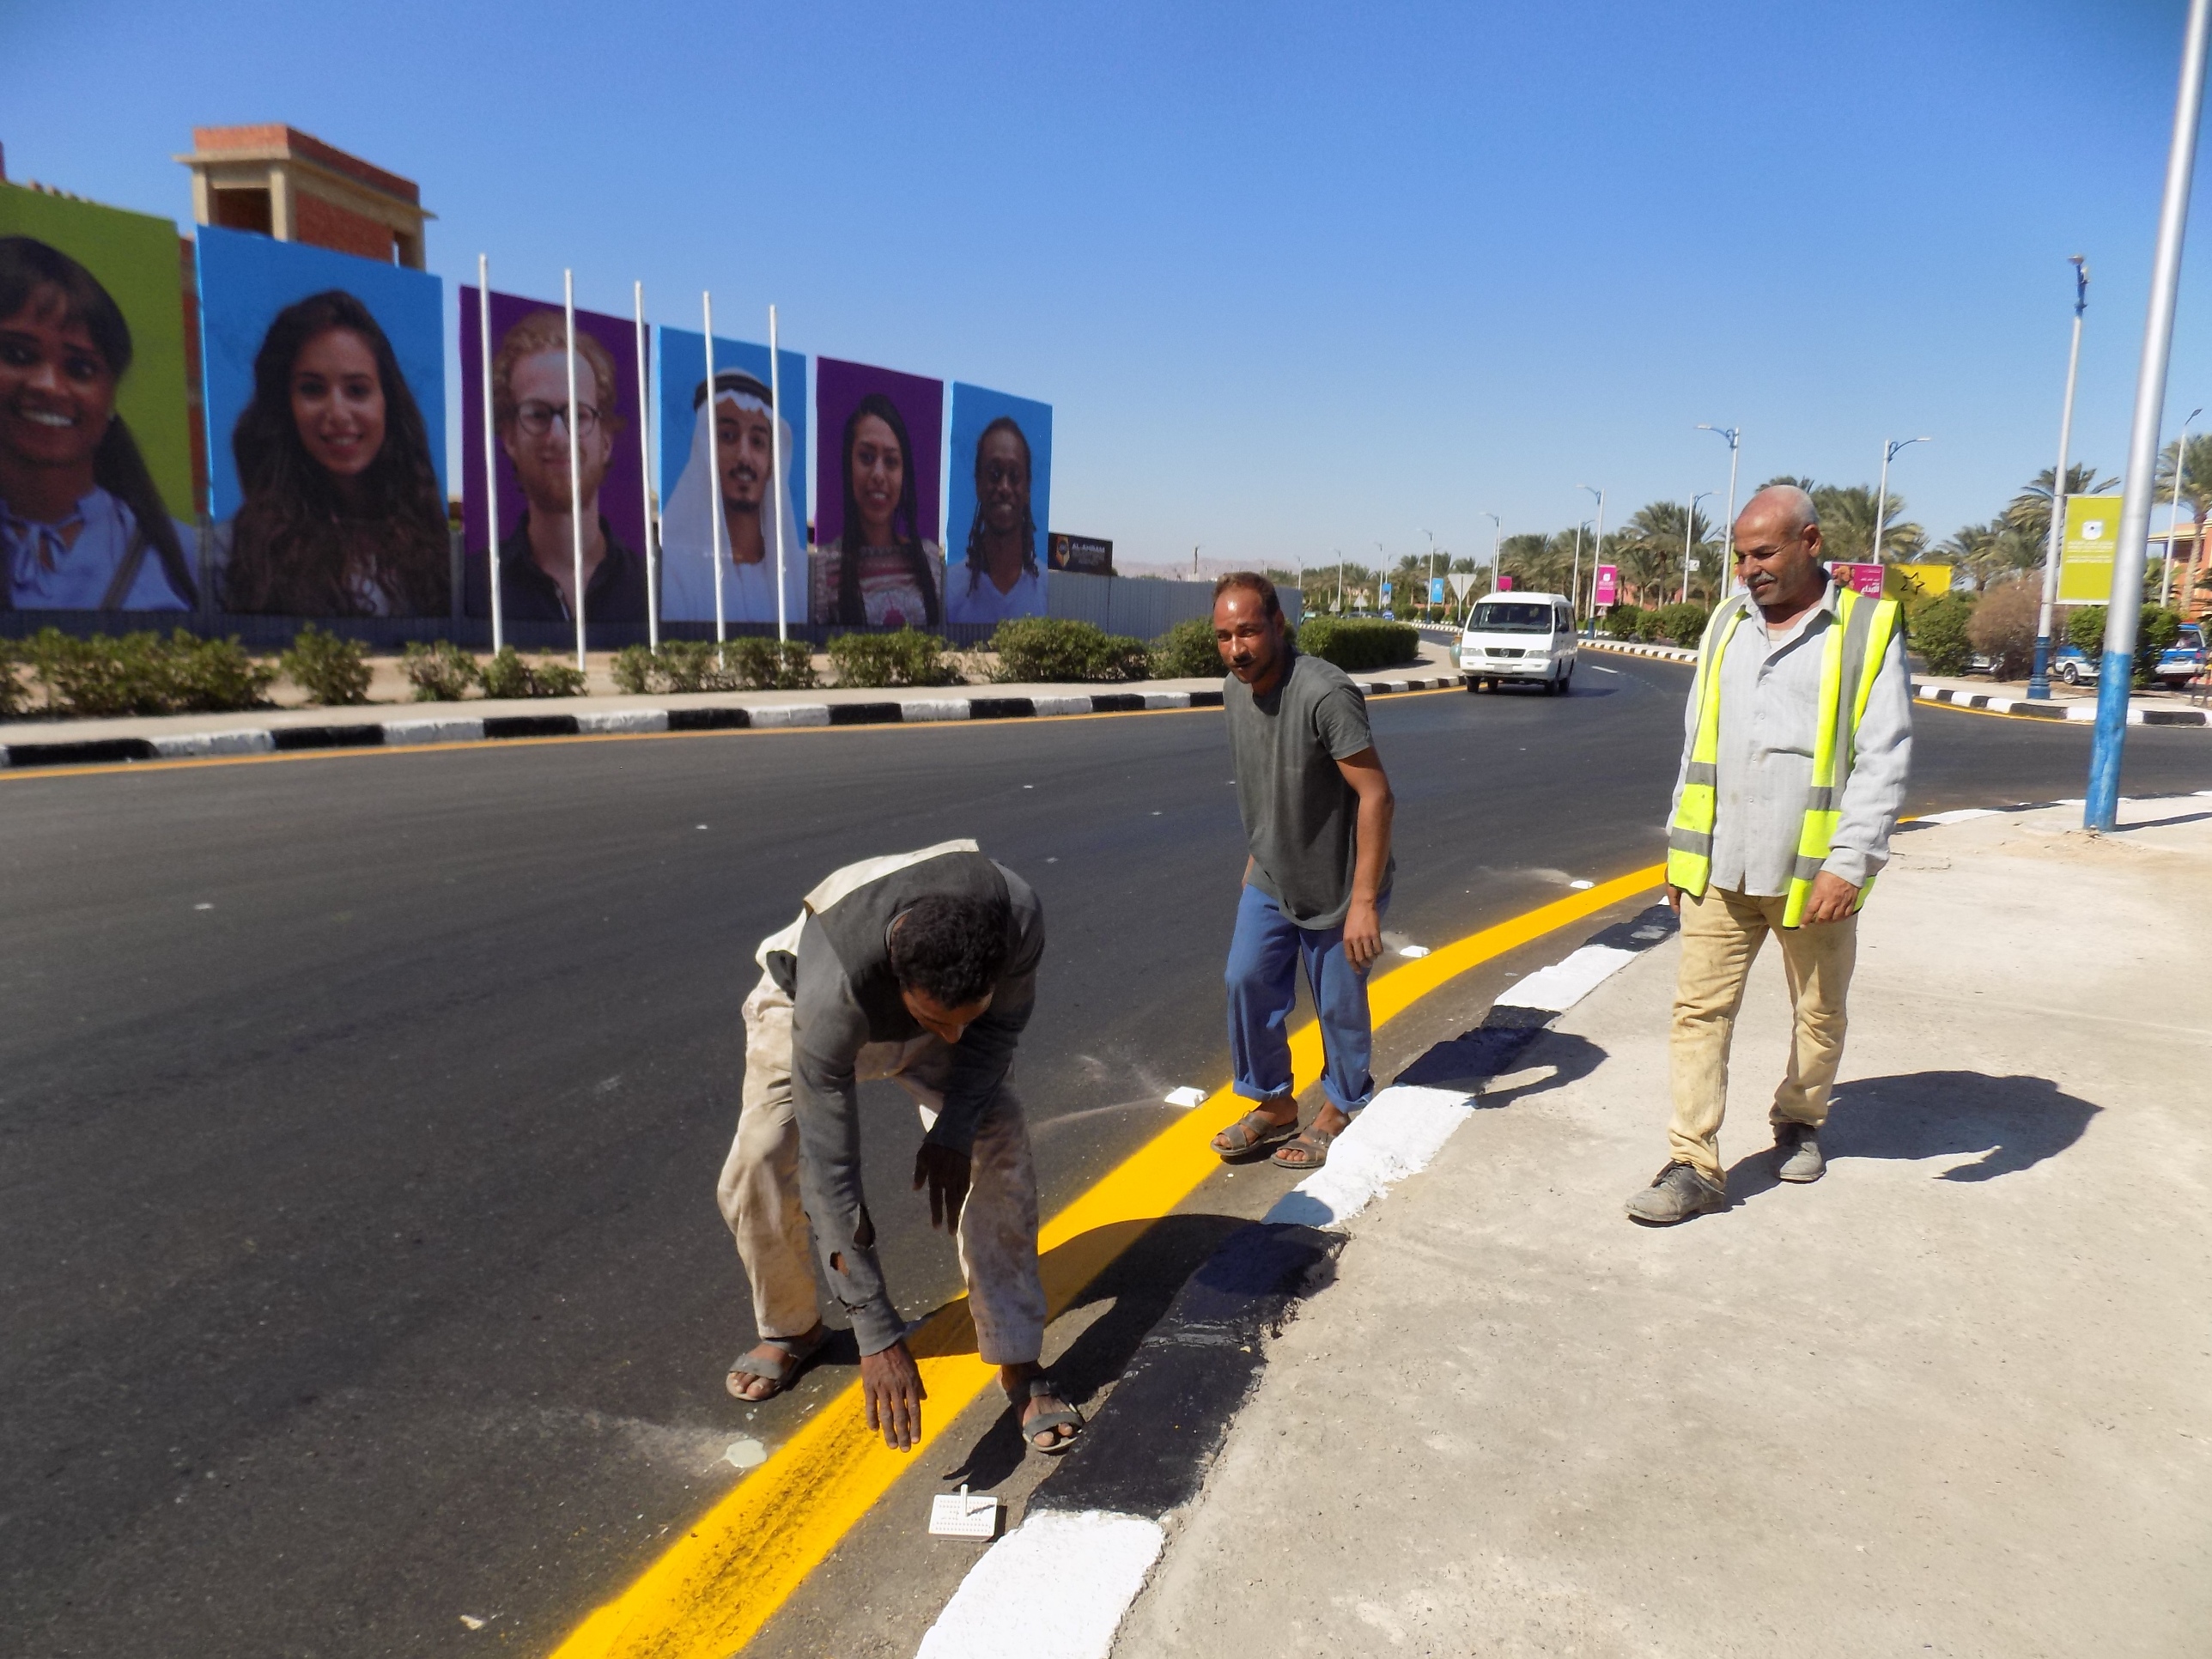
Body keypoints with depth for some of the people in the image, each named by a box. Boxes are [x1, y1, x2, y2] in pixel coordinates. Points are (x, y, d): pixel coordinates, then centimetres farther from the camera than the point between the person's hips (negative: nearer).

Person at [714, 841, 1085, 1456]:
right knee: (756, 1178, -15)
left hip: (925, 993, 2)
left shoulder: (1017, 914, -39)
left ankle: (1018, 1362, -3)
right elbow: (829, 1170, -39)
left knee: (999, 1150, -17)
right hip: (803, 1009, -2)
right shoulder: (833, 986, -46)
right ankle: (792, 1330, 16)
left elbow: (1002, 1021, -14)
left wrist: (955, 1129, -25)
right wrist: (878, 1337, -37)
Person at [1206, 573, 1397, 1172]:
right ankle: (1274, 1105, 26)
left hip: (1337, 886, -6)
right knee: (1247, 982, 6)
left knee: (1339, 1005, 8)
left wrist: (1363, 902, -29)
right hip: (1270, 879, 7)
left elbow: (1375, 795, -28)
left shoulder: (1325, 694, -28)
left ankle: (1341, 1112, 31)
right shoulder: (1237, 689, -3)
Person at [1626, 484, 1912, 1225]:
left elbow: (1884, 760, -9)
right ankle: (1694, 1168, 4)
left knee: (1820, 1013, 15)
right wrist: (1682, 845, 13)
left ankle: (1799, 1121, 39)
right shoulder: (1726, 625, 8)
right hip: (1721, 867, 3)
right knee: (1700, 1009, -2)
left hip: (1814, 874, -2)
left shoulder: (1868, 631, -5)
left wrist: (1850, 864, -17)